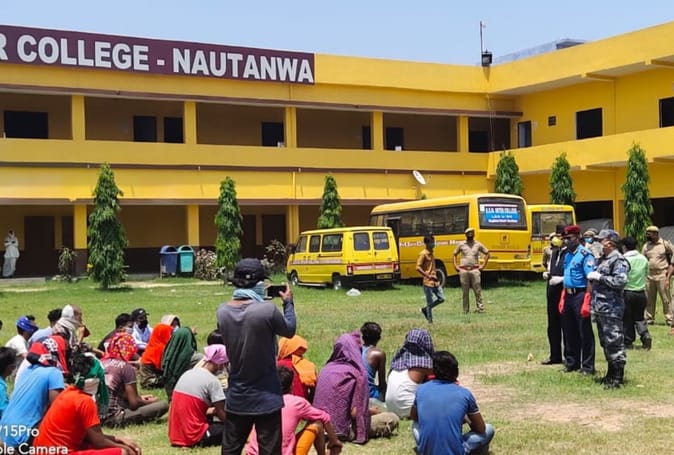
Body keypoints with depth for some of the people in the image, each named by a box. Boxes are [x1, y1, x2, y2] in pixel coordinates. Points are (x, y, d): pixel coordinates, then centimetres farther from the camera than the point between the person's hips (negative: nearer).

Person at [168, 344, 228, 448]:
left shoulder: (187, 373, 9)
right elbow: (223, 416, -8)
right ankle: (197, 442, -4)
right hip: (192, 437, -8)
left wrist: (212, 410, 25)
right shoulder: (212, 380, -12)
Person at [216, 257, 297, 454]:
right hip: (266, 398, -5)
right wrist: (288, 303, 13)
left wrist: (258, 300, 14)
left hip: (237, 396, 5)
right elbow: (290, 330, -1)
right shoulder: (267, 310, -20)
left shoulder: (222, 311, -5)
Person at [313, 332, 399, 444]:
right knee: (393, 419, 4)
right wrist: (371, 411, 4)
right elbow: (355, 412, -17)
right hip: (344, 429, -6)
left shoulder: (326, 369, 3)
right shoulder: (356, 373, -15)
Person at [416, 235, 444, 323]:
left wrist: (435, 273, 13)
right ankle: (430, 322, 6)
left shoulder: (431, 253, 13)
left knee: (441, 298, 7)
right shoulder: (423, 254, -13)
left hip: (435, 281, 8)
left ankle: (425, 309, 22)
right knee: (430, 302, -3)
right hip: (427, 282, -8)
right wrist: (429, 276, -20)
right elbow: (418, 268, -18)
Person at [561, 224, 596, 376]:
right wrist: (563, 298, 15)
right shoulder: (567, 255, 14)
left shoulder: (585, 255, -12)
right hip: (568, 295, 8)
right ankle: (571, 363, 25)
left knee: (585, 332, -1)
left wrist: (587, 301, -22)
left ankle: (588, 366, 5)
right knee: (570, 332, 15)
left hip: (580, 295, -8)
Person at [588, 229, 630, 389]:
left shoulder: (618, 260, -11)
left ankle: (618, 377, -2)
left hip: (611, 309, -10)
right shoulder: (602, 259, 17)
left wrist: (599, 277, -18)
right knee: (605, 343, 16)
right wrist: (592, 277, 10)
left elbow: (620, 281, -23)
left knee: (614, 343, -7)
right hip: (599, 308, 10)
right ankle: (611, 373, 26)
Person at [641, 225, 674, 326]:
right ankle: (649, 319, 17)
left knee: (666, 298, -3)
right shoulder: (646, 246, 9)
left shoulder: (665, 244, -2)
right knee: (649, 299, 8)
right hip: (649, 275, 4)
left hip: (662, 275, -4)